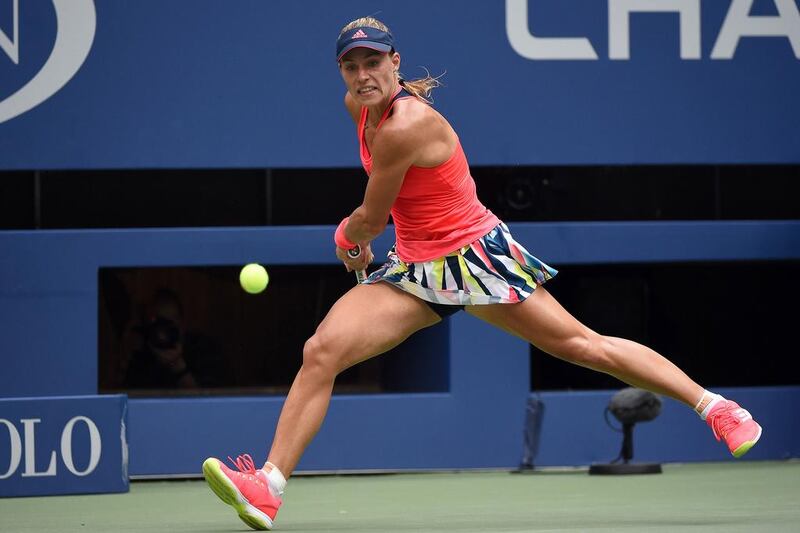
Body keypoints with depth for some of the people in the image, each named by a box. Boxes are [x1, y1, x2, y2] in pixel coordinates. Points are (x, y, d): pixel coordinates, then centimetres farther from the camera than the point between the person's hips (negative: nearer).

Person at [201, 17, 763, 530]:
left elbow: (369, 221, -14)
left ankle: (713, 404, 8)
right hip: (414, 268, 7)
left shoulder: (405, 127, -26)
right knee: (321, 350, -12)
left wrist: (348, 239, 6)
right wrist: (359, 232, 24)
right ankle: (268, 487, -16)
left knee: (582, 345, -5)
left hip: (475, 255, -7)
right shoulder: (359, 104, 1)